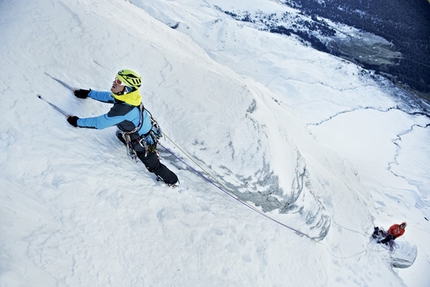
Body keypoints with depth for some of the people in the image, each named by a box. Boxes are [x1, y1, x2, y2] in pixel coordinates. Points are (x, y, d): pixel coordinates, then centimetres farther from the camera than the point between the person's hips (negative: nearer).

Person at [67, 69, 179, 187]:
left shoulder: (123, 109, -39)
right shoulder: (126, 95, -12)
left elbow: (99, 123, -29)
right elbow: (108, 96, 9)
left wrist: (77, 122, -17)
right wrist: (88, 93, 17)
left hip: (145, 142, -8)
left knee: (153, 166, 12)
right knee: (120, 134, 31)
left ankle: (172, 181, 36)